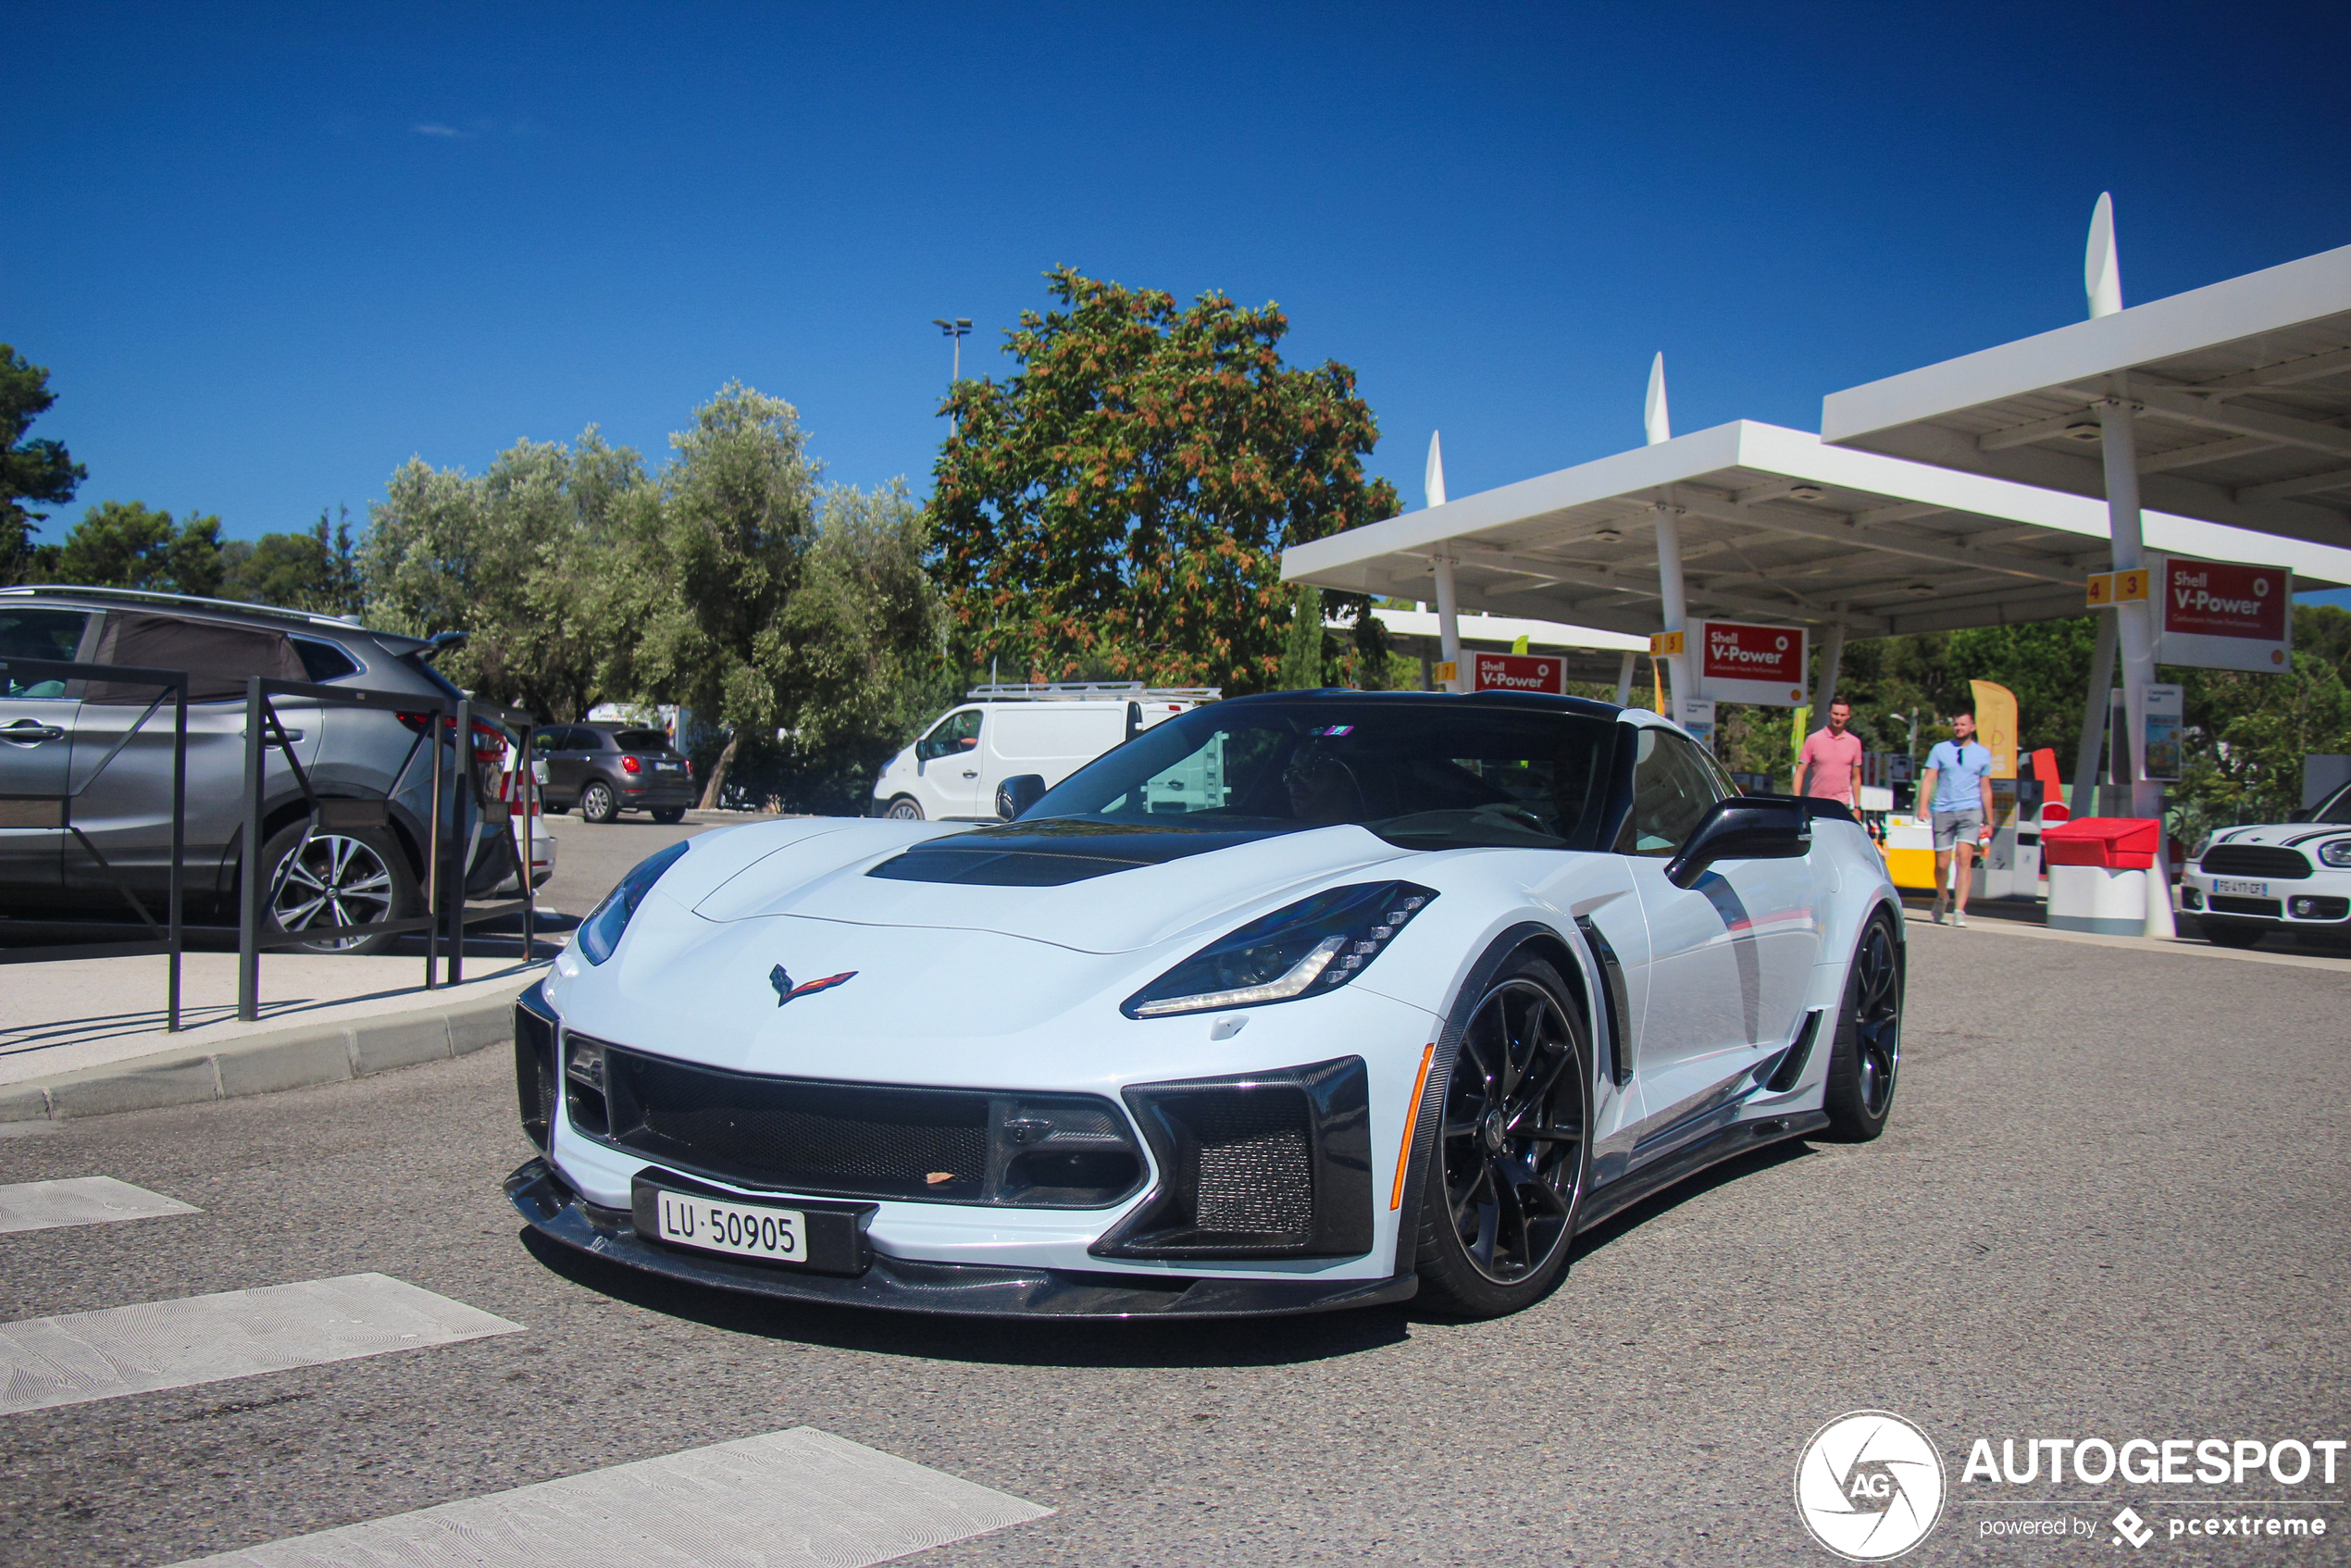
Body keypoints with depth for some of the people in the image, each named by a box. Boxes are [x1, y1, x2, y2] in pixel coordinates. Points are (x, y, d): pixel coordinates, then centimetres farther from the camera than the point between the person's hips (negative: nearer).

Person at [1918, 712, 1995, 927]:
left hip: (1970, 811, 0)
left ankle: (1960, 910, -17)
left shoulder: (1983, 754, 11)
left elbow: (1985, 789, 16)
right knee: (1942, 863, 4)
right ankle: (1941, 898, 33)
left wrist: (1989, 821, 17)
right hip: (1943, 811, 0)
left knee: (1964, 859, -16)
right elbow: (1928, 779, 1)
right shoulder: (1940, 750, 7)